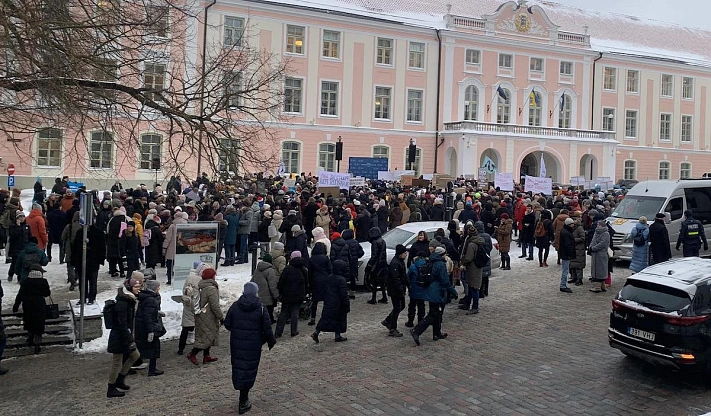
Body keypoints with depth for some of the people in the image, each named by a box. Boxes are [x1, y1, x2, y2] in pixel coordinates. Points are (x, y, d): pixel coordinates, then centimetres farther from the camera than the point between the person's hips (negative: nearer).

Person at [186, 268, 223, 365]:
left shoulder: (201, 287, 7)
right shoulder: (211, 289, -21)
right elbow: (215, 306, -22)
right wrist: (220, 317, -13)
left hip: (201, 316, 10)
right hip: (208, 317, -10)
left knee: (206, 336, 18)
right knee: (208, 336, -3)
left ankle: (206, 356, 24)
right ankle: (192, 354, -4)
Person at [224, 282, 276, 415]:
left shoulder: (235, 306, -1)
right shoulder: (260, 308, -9)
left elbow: (227, 324, 2)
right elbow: (267, 328, -8)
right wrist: (271, 340, 9)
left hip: (237, 344, 3)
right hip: (253, 345, -3)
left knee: (238, 367, 15)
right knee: (249, 370, 5)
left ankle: (243, 397, 27)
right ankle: (243, 402, 9)